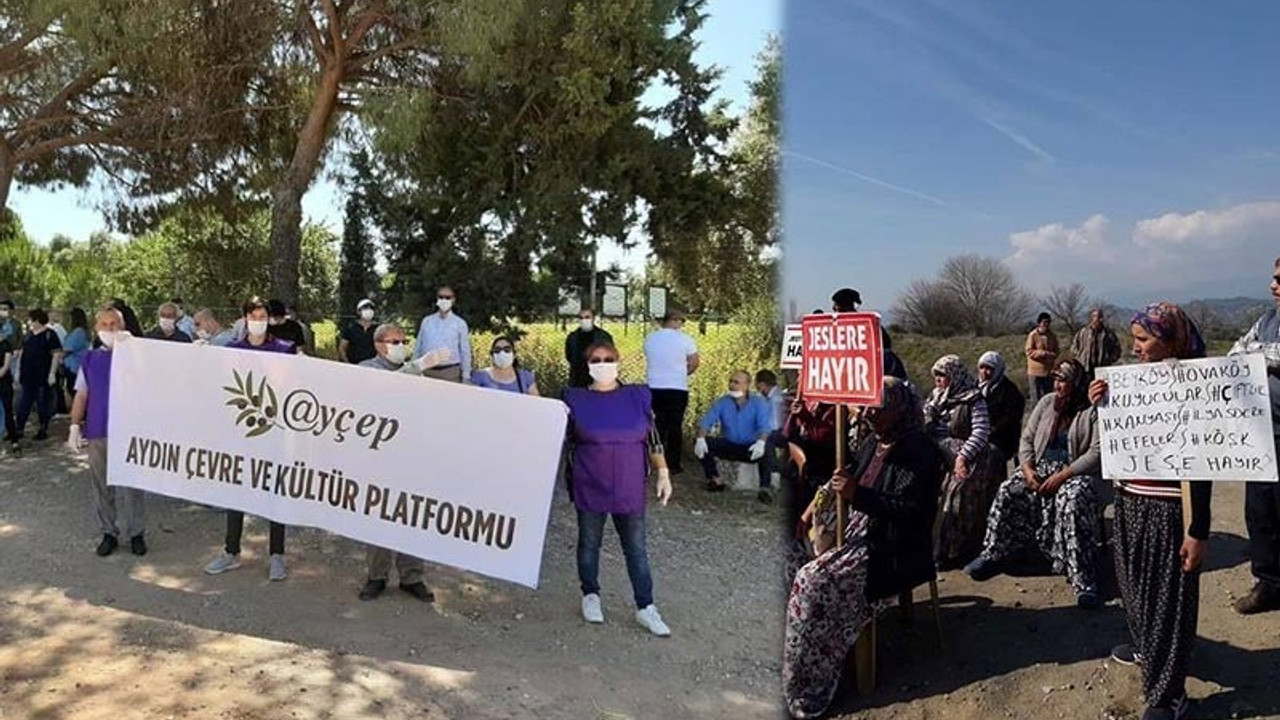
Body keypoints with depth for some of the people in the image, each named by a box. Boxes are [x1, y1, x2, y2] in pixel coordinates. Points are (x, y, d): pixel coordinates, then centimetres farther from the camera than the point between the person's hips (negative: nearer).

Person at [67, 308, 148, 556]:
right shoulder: (90, 359, 9)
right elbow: (81, 395, 11)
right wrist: (75, 426, 2)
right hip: (97, 433, 3)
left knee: (131, 485, 2)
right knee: (101, 486, 10)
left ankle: (136, 533, 13)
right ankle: (109, 533, 22)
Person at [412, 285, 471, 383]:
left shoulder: (460, 324, 5)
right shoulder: (426, 321, 11)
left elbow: (465, 352, 4)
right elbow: (418, 348, 14)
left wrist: (465, 377, 0)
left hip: (450, 373, -2)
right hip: (428, 371, 2)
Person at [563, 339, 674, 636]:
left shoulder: (637, 397, 2)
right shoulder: (576, 399, -1)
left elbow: (653, 438, 5)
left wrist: (663, 474, 2)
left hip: (629, 487, 1)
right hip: (589, 486, 0)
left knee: (636, 547, 5)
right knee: (589, 543, 13)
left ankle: (645, 607, 13)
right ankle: (591, 596, 33)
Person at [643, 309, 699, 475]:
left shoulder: (649, 339, 0)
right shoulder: (684, 339, -9)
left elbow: (651, 361, 9)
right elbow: (694, 363, -3)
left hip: (654, 388, 3)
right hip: (677, 389, -3)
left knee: (658, 426, 13)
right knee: (675, 426, 7)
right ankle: (674, 464, 10)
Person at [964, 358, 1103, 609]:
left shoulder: (1093, 410, -8)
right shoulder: (1047, 403, 10)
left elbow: (1097, 453, -16)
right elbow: (1027, 439, 11)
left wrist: (1062, 476, -23)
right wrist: (1027, 469, -8)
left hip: (1077, 472, -5)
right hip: (1040, 467, 5)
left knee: (1072, 501, -37)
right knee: (1007, 493, -19)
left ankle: (1084, 580, -33)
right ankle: (994, 555, -6)